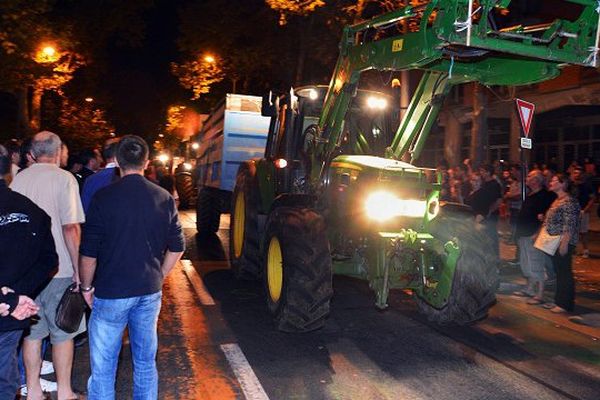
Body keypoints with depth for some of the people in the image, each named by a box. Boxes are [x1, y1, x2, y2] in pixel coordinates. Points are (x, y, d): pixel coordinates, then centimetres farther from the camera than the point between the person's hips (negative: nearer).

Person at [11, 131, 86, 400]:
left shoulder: (18, 179, 4)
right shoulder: (63, 178, -11)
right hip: (58, 270, -5)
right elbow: (71, 227, -18)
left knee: (32, 331, 16)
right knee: (62, 334, 8)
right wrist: (78, 269, -12)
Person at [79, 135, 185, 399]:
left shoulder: (104, 197, -11)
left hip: (111, 293, -3)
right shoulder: (164, 198, -1)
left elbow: (88, 252, -9)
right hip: (150, 293, 4)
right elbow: (176, 248, 4)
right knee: (146, 363, 16)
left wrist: (86, 286, 5)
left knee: (103, 366, 9)